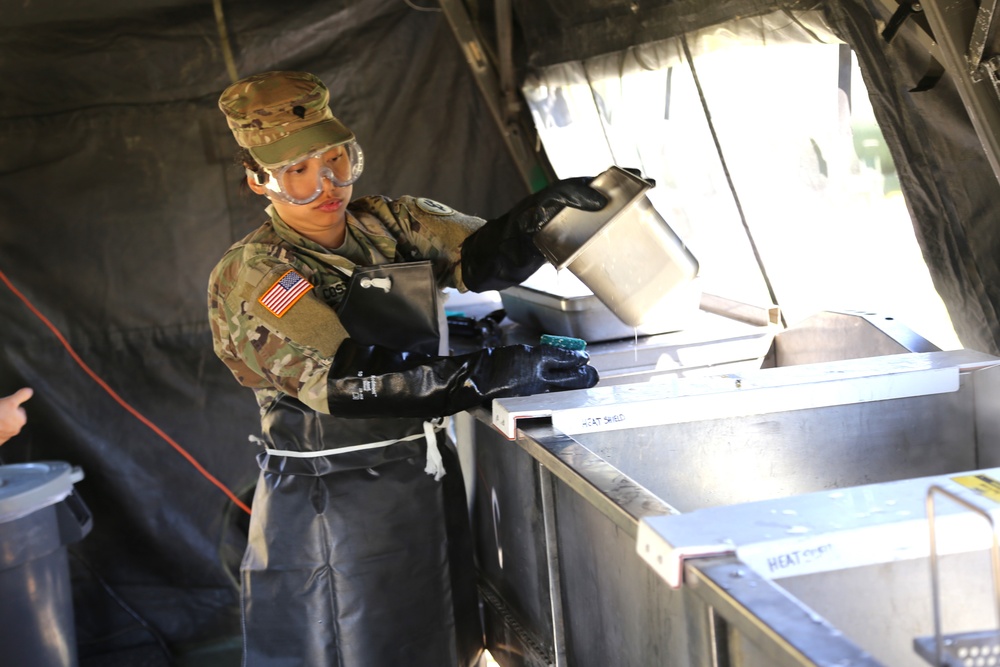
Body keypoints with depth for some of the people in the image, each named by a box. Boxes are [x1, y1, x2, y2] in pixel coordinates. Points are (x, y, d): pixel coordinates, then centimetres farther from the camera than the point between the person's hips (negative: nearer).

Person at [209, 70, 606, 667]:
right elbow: (343, 381, -25)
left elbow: (483, 258, -10)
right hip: (332, 503, -5)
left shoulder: (391, 224, 4)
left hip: (427, 477, 6)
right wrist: (489, 374, -31)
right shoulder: (250, 277, -13)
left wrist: (548, 207, -30)